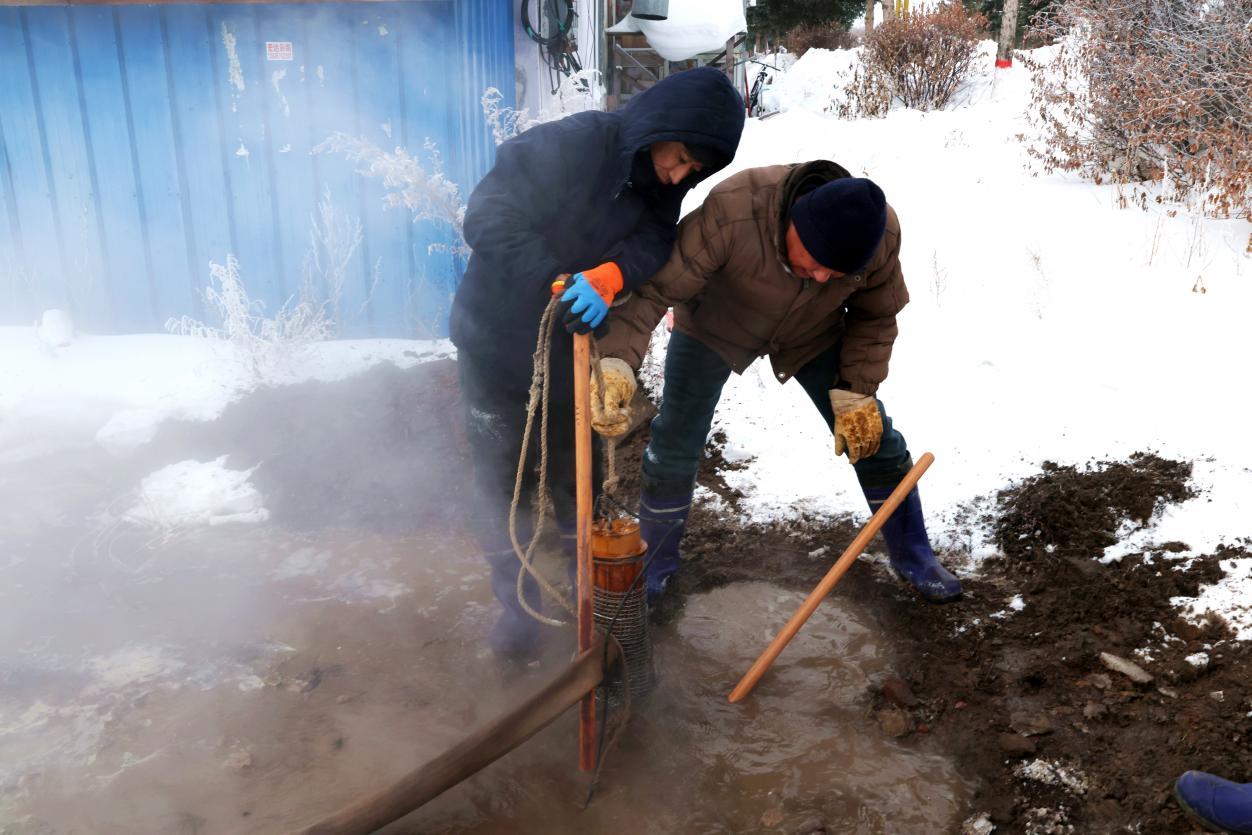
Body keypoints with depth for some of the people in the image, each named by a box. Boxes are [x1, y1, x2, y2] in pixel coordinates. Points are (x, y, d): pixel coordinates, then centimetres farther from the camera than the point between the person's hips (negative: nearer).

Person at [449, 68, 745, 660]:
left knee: (579, 477, 16)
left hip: (574, 350, 5)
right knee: (504, 484, 5)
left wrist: (612, 274, -40)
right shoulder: (570, 145, -26)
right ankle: (517, 601, 22)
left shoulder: (662, 184, -4)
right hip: (498, 343, -5)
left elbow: (655, 239, -18)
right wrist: (554, 281, -41)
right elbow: (487, 217, -29)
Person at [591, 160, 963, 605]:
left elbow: (875, 317, -9)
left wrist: (855, 391, -13)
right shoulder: (731, 211, -42)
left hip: (815, 334, 3)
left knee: (871, 435, 1)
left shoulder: (881, 234, -28)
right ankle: (655, 563, 20)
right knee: (674, 445, -5)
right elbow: (655, 287, -39)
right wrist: (617, 361, -53)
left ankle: (913, 555, 24)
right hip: (714, 328, -2)